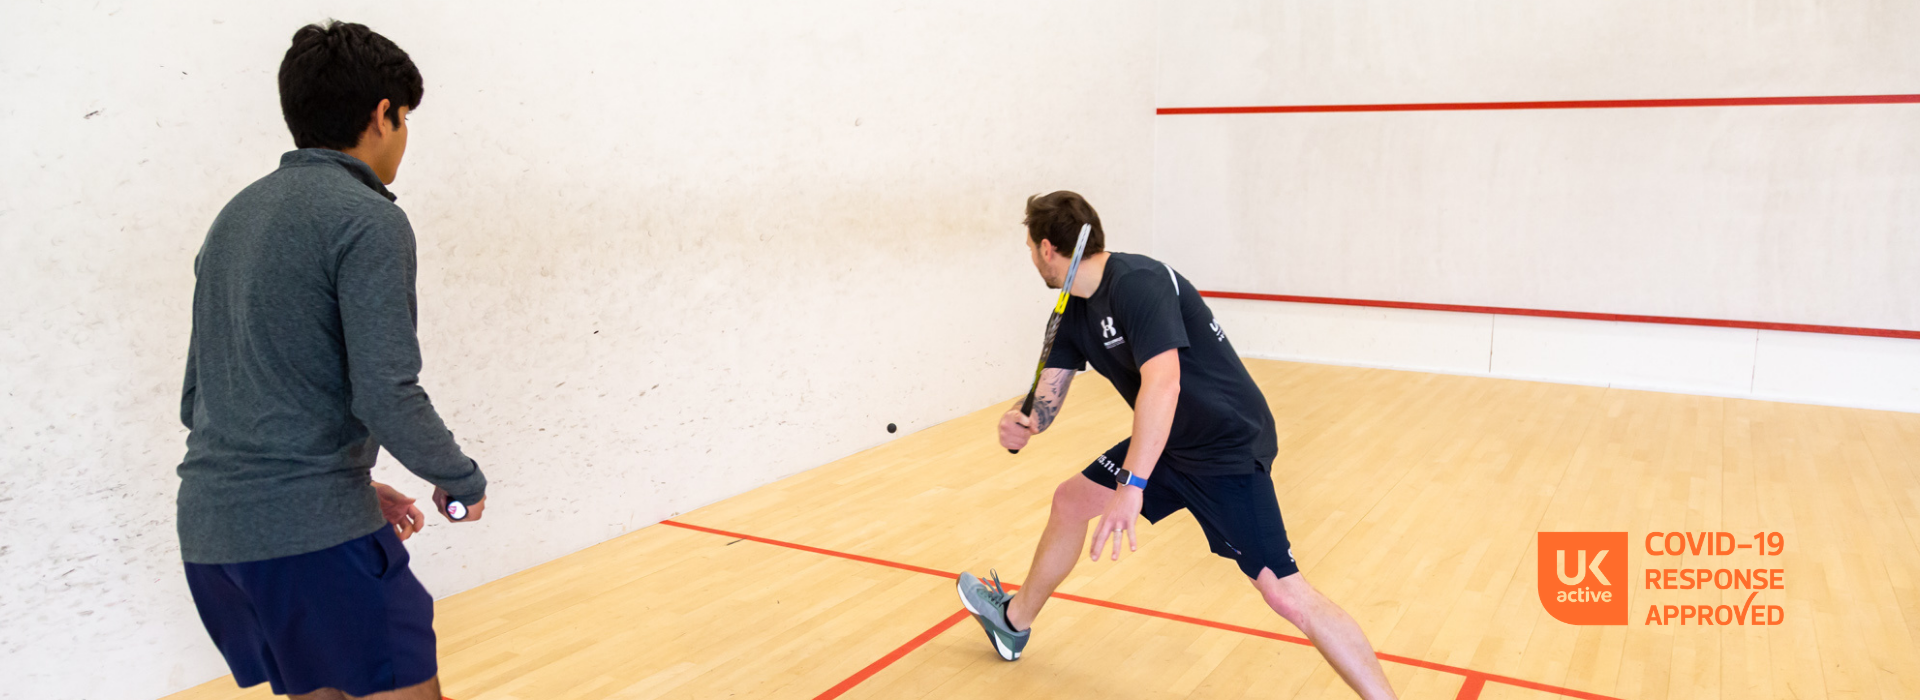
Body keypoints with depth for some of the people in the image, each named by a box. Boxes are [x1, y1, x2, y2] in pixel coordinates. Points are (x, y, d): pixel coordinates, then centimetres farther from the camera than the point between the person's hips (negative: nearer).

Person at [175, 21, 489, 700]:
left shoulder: (233, 216, 16)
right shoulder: (368, 220, -11)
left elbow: (197, 398, 19)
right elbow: (386, 396, -19)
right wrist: (463, 481, -1)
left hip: (207, 526, 9)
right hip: (313, 525, -9)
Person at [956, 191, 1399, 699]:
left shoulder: (1138, 282, -25)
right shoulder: (1075, 310, 4)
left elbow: (1162, 381, -37)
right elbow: (1048, 394, 3)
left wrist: (1132, 486, -42)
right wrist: (1022, 424, -20)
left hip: (1230, 446, -9)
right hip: (1168, 443, 9)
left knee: (1286, 595, -15)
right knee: (1071, 500, 16)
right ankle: (1014, 622, 36)